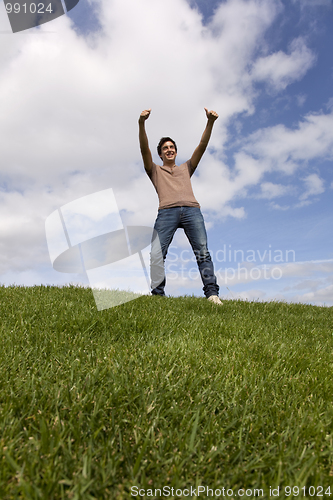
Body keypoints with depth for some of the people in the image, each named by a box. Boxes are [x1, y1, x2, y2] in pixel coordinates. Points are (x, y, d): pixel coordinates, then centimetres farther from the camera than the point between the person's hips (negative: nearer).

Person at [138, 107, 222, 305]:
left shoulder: (186, 168, 34)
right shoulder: (155, 171, 29)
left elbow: (202, 146, 24)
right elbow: (144, 149, 13)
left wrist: (210, 122, 10)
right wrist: (142, 123, -2)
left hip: (192, 210, 1)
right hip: (167, 212, -1)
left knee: (203, 252, -14)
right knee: (156, 254, -19)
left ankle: (212, 293, -18)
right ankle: (158, 295, -21)